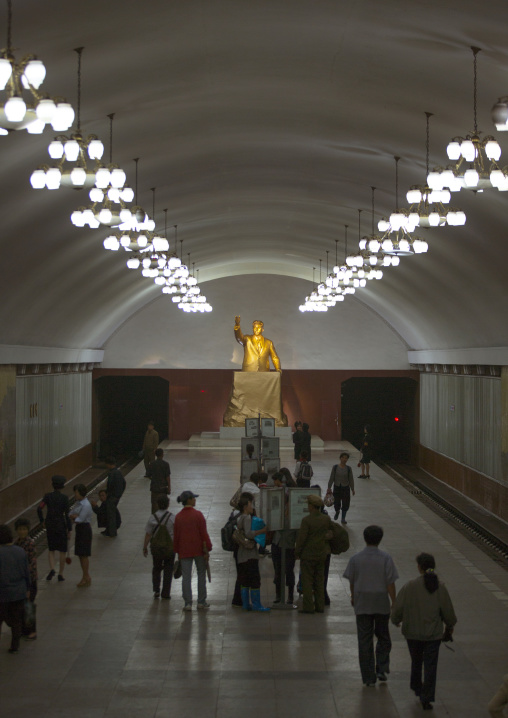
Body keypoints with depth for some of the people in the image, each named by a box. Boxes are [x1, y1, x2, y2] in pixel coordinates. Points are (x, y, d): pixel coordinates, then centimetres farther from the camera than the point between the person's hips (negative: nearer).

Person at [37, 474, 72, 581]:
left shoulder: (47, 496, -4)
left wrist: (42, 520, 5)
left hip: (50, 525, 3)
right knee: (62, 551, 10)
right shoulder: (64, 498, -11)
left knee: (51, 549, 17)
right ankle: (60, 574, 12)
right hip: (61, 525, -3)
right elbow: (67, 514, -12)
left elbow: (39, 508, -10)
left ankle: (52, 569, -4)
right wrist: (69, 530, -6)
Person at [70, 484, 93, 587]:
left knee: (84, 554, -3)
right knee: (80, 554, 13)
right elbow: (71, 513, 5)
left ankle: (86, 578, 5)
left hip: (85, 529, -9)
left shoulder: (86, 505, -19)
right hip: (79, 529, 9)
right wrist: (76, 516, -13)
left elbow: (80, 519, -20)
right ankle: (86, 577, 23)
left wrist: (73, 517, -4)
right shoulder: (78, 503, 9)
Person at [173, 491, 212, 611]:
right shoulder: (197, 515, -9)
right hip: (198, 550, -3)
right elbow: (204, 533, -10)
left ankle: (188, 603, 1)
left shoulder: (178, 517, 2)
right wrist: (207, 549, -6)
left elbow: (176, 535, 6)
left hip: (184, 551, 3)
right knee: (201, 574, 10)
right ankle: (201, 602, 13)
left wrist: (177, 551, 14)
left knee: (186, 577, 4)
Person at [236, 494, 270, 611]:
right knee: (255, 580, -5)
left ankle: (246, 604, 11)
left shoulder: (239, 518, 15)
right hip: (250, 554, -9)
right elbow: (248, 533, -26)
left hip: (241, 556, 9)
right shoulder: (247, 518, -13)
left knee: (244, 581, 10)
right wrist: (262, 530, -21)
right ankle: (256, 604, -5)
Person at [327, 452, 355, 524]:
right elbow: (332, 478, 0)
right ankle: (337, 512, 39)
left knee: (345, 504, 3)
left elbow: (351, 479, 3)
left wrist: (352, 489, 3)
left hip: (345, 487, 0)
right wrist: (329, 487, -1)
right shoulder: (335, 467, -6)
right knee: (336, 502, 3)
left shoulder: (348, 468, -4)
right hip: (337, 487, 0)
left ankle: (343, 518, 18)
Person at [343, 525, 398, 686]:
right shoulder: (386, 558, -9)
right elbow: (390, 583, -9)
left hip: (362, 605, 1)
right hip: (381, 605, -1)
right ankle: (381, 669, 7)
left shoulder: (356, 559, -4)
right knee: (383, 638, 19)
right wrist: (394, 604, -2)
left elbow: (351, 581, 5)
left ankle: (369, 678, 8)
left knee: (364, 641, 6)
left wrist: (353, 597, 22)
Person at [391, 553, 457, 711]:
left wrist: (396, 620, 13)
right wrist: (450, 626, 18)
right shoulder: (440, 588, -10)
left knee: (416, 661, 23)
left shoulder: (409, 586, -15)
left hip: (413, 633, 0)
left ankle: (417, 687, 42)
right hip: (433, 633, 0)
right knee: (430, 666, 6)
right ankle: (426, 699, 4)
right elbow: (448, 611, -2)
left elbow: (398, 608, -9)